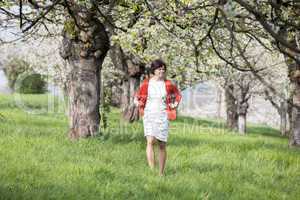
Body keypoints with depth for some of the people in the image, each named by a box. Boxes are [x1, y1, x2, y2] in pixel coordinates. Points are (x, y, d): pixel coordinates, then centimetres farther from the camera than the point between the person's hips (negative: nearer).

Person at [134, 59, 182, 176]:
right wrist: (140, 106, 5)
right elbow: (137, 97, 16)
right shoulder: (146, 83, -1)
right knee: (150, 141, -19)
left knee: (162, 145, 4)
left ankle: (161, 173, 14)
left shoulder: (167, 84, 1)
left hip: (162, 116, 1)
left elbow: (177, 95, 18)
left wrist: (173, 106, 7)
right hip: (149, 115, -1)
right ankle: (152, 171, -23)